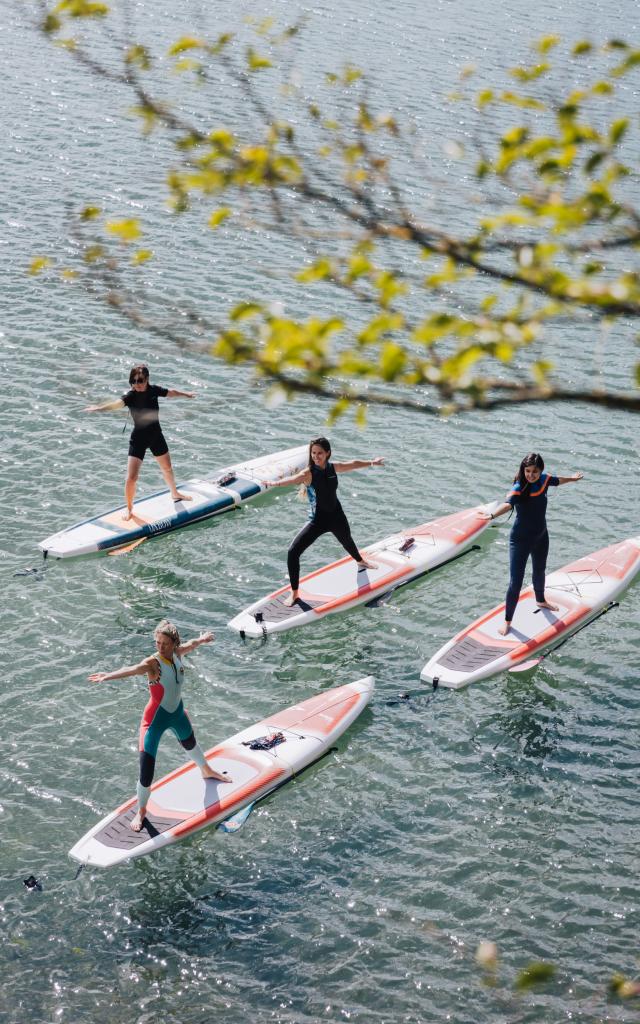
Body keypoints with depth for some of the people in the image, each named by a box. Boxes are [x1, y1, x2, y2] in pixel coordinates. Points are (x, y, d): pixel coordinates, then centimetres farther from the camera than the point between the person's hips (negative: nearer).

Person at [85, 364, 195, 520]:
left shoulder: (154, 390, -10)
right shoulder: (131, 396, -24)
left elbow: (171, 392, 11)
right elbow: (117, 403, -45)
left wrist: (186, 394, 29)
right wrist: (98, 408, -66)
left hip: (156, 435, 5)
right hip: (138, 438, -5)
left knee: (167, 469, 26)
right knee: (131, 478, -12)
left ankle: (175, 494, 53)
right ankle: (129, 508, 12)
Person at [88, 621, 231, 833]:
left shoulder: (177, 653, -13)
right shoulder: (153, 663, -31)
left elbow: (191, 645, 12)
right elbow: (132, 669, -52)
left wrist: (202, 639, 35)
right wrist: (108, 676, -72)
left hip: (177, 713, 7)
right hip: (156, 718, -7)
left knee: (190, 744, 35)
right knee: (146, 769, -9)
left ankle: (207, 771, 67)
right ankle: (141, 811, 14)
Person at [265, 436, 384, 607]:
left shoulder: (333, 467, -8)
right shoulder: (309, 473, -23)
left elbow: (353, 464, 11)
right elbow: (293, 479, -42)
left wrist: (371, 462, 24)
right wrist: (277, 483, -58)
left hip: (336, 516, 4)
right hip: (317, 521, -4)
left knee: (347, 541, 34)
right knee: (293, 552, -19)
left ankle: (361, 561, 69)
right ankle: (294, 593, -6)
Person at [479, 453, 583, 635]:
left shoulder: (543, 480, -9)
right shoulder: (518, 489, -29)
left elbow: (557, 480, 15)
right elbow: (507, 504, -50)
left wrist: (572, 478, 37)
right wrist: (492, 515, -71)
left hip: (541, 537, 7)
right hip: (520, 540, -7)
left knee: (539, 572, 30)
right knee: (515, 582, -7)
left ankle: (541, 601, 58)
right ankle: (507, 621, 7)